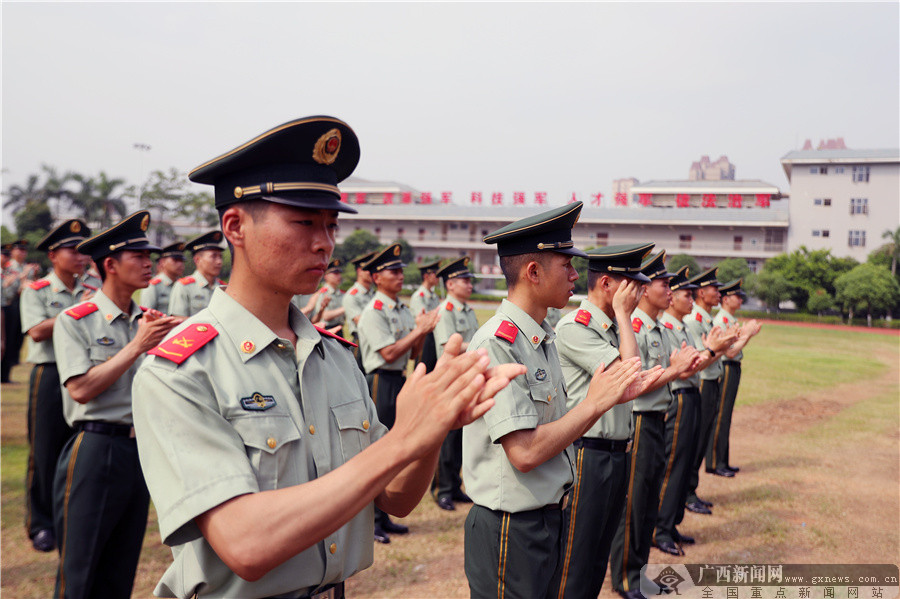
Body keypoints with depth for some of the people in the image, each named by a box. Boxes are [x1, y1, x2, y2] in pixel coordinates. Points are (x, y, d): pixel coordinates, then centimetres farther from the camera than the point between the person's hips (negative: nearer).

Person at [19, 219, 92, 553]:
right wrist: (77, 310, -14)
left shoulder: (91, 294, 12)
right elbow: (37, 331, -13)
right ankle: (41, 525, 16)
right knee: (45, 452, 2)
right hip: (50, 375, -3)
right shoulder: (36, 292, 1)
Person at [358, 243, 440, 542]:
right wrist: (418, 330, -15)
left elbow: (413, 354, 13)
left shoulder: (404, 310, 13)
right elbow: (389, 353, -20)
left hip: (400, 382, 9)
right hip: (381, 382, -9)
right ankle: (370, 521, 8)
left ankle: (384, 517, 27)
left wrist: (423, 330, -4)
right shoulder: (373, 312, -13)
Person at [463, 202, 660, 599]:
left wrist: (612, 396, 1)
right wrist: (595, 403, -17)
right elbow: (524, 452, -26)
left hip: (549, 518, 9)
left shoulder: (544, 339, 8)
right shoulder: (496, 344, -22)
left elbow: (552, 428, 9)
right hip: (510, 531, -9)